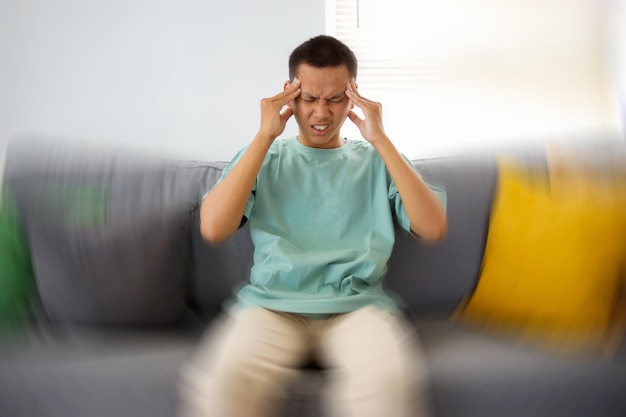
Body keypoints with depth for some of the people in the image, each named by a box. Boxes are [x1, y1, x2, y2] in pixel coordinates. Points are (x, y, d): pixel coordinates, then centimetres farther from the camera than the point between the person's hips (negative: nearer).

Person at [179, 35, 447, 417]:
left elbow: (434, 228, 0)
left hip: (357, 304, 0)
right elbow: (213, 228, -1)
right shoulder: (262, 158, 17)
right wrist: (265, 136, 0)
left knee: (390, 383, -35)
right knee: (218, 383, -32)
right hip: (272, 304, 1)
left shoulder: (377, 160, 16)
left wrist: (380, 140, -1)